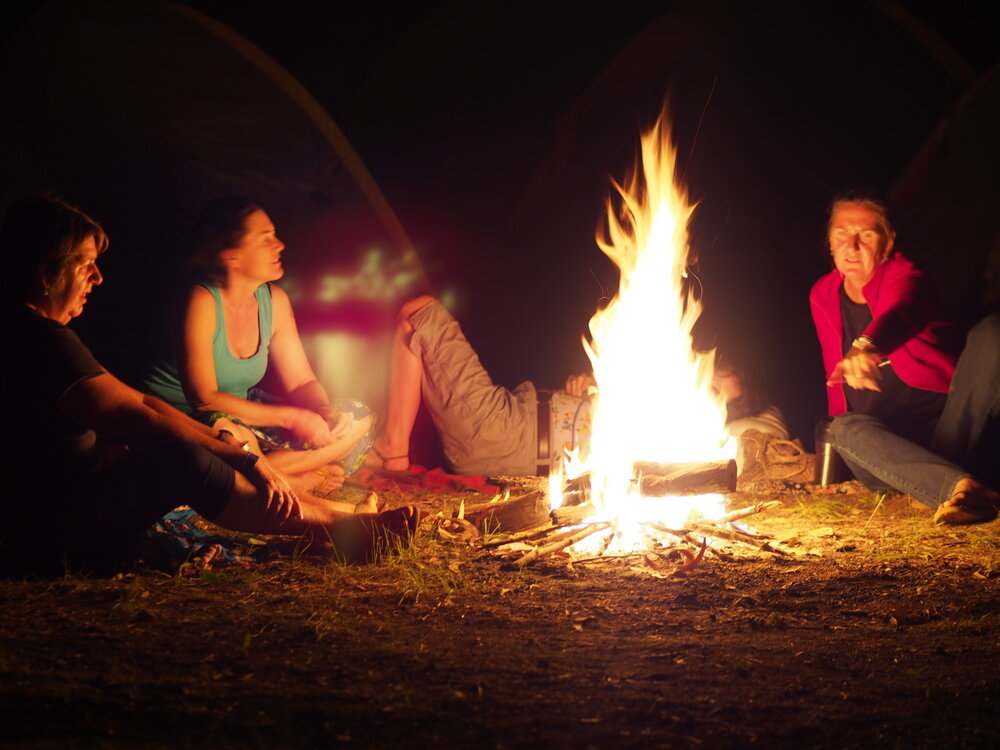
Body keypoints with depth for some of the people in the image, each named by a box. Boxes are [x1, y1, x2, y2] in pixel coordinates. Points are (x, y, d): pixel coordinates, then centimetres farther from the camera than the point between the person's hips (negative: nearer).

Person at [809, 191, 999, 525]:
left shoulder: (903, 276, -6)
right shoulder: (822, 296, 10)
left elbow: (901, 313, -33)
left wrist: (865, 346, -55)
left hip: (947, 422, -3)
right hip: (887, 439, 3)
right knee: (846, 429, -33)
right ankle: (960, 486, -59)